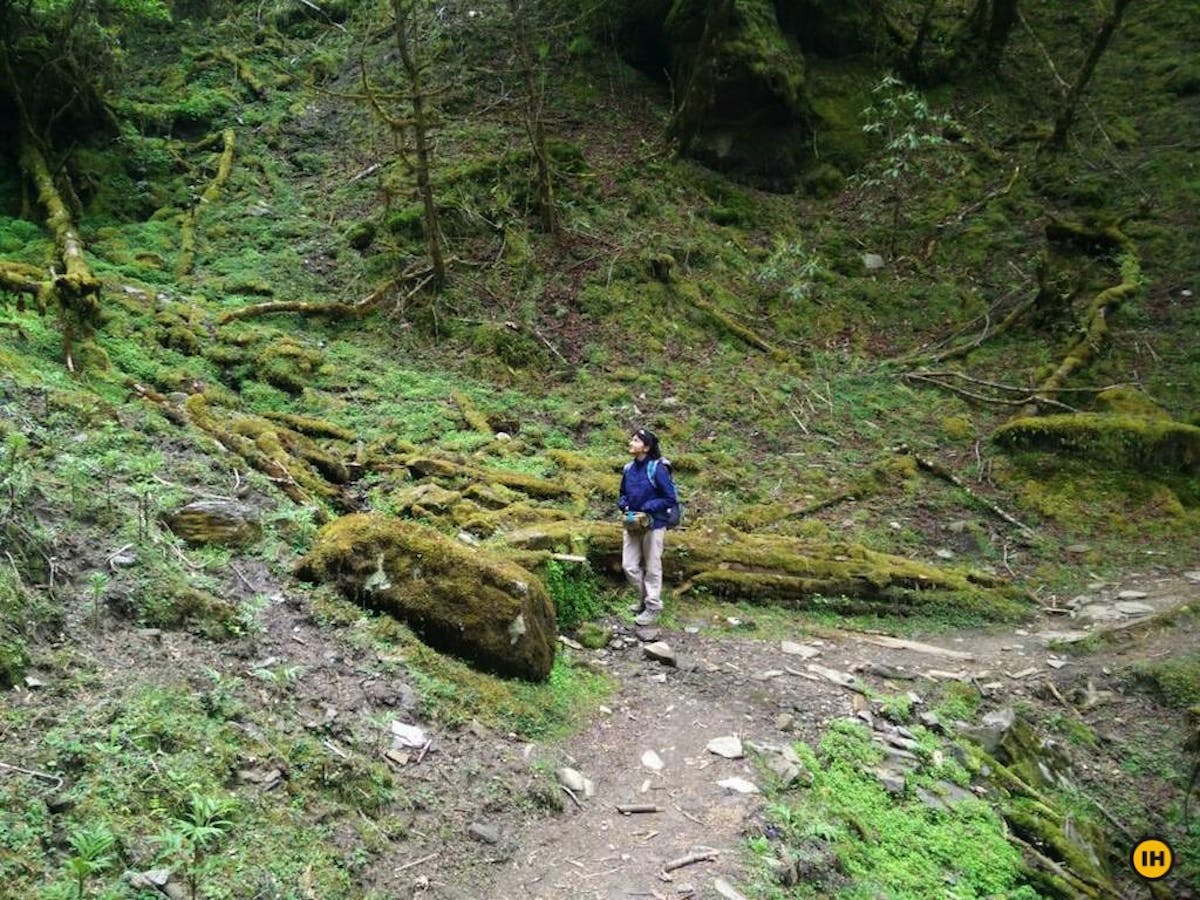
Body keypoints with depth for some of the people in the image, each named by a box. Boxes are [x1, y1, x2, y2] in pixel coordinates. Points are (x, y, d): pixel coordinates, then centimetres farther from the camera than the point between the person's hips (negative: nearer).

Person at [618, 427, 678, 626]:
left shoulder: (657, 468, -17)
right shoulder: (629, 468, 1)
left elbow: (670, 499, -15)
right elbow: (623, 494, 17)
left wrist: (646, 509, -19)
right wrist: (624, 506, -4)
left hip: (653, 525, -6)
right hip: (632, 525, 6)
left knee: (651, 568, 6)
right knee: (629, 566, 10)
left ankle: (653, 607, 21)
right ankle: (644, 598, 32)